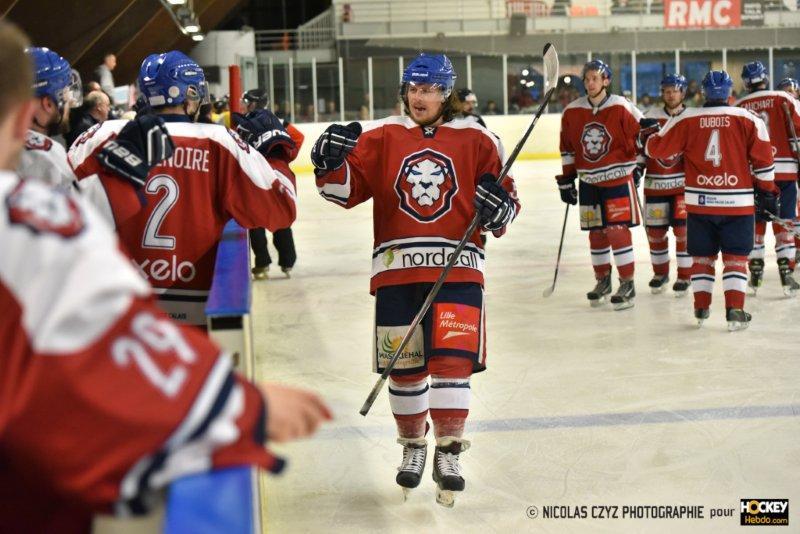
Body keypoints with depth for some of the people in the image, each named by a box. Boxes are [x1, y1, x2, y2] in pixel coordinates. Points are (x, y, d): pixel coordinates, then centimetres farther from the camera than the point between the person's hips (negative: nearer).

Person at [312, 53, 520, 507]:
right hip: (396, 268, 1)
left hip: (457, 268, -1)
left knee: (452, 360, -10)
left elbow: (506, 197, 9)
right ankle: (413, 445, 28)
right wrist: (332, 162, -17)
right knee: (404, 365, 7)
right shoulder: (381, 136, 6)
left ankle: (448, 453, 3)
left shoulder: (477, 141, 5)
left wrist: (499, 206, -13)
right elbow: (346, 189, 2)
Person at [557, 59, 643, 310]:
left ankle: (627, 284, -2)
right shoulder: (572, 112, 0)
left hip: (618, 179, -4)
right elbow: (567, 149, 10)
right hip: (589, 182, 4)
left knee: (617, 230, -10)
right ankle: (603, 280, 25)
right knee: (596, 233, 9)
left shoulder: (621, 108, -12)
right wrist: (566, 180, 10)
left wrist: (637, 166, 2)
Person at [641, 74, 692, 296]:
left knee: (683, 229, -5)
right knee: (655, 230, 7)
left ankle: (685, 275, 7)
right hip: (655, 184, 2)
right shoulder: (650, 117, 2)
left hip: (684, 184, -2)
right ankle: (660, 272, 26)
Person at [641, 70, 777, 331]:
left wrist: (646, 135, 29)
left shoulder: (686, 119, -1)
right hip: (737, 202, -1)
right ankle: (735, 310, -2)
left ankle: (701, 308, 17)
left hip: (699, 202, 1)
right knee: (736, 257, 5)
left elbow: (657, 147, 7)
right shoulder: (749, 119, -3)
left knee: (702, 256, 15)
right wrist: (767, 193, 9)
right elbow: (763, 161, -2)